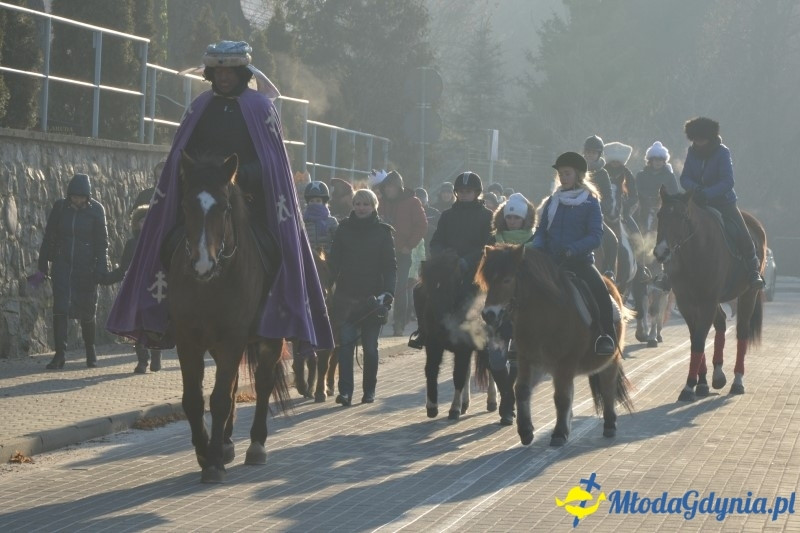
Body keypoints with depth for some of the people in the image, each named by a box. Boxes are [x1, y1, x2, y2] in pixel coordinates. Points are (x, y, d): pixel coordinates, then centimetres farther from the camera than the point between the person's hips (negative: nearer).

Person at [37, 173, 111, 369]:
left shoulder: (96, 210, -4)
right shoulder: (60, 207, 1)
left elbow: (101, 242, -3)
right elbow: (49, 236, 10)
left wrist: (101, 268, -10)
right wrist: (43, 263, 10)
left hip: (86, 267, -1)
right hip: (62, 264, 1)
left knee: (87, 311, 7)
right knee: (60, 308, -10)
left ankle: (91, 352, 26)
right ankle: (59, 354, -10)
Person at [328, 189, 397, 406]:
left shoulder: (383, 231, 2)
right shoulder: (344, 228, 6)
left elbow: (390, 265, 0)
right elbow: (333, 261, 4)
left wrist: (388, 292, -12)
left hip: (372, 297, 0)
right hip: (346, 297, 1)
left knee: (370, 347, 8)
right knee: (345, 343, -9)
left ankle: (369, 390, 19)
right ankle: (345, 390, -12)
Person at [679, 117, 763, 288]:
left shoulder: (722, 152, -14)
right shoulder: (692, 152, 0)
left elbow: (728, 182, -22)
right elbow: (684, 178, -1)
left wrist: (707, 193, -35)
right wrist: (695, 188, -24)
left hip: (723, 202, -4)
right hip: (698, 202, 4)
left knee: (742, 234, -20)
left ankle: (753, 270, -10)